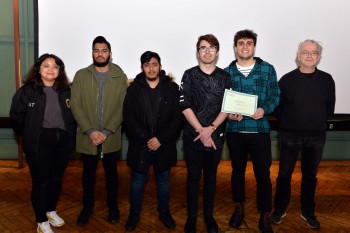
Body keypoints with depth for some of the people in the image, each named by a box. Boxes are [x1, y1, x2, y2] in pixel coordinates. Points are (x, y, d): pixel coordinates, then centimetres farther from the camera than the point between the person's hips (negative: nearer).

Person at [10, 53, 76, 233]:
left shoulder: (66, 91, 6)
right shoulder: (26, 91, -6)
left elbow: (73, 116, 11)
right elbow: (16, 117, -2)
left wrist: (69, 136, 7)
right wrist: (29, 135, 2)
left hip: (63, 142, 4)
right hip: (39, 144, -4)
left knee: (56, 179, 16)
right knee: (40, 182, 4)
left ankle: (51, 211, 38)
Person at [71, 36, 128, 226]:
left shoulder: (120, 77, -1)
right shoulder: (81, 75, 0)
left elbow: (122, 108, -6)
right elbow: (76, 105, -6)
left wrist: (107, 132, -14)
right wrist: (90, 131, -15)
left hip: (111, 137, 0)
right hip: (87, 137, 1)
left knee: (111, 172, 15)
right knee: (88, 172, 15)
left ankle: (112, 206, 33)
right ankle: (87, 206, 34)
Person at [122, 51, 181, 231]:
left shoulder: (172, 88, -1)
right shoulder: (133, 89, 0)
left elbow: (177, 117, -6)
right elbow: (128, 117, -7)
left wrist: (160, 139, -14)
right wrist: (146, 139, -16)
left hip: (164, 145, 0)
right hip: (140, 144, 0)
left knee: (163, 180, 16)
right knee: (137, 181, 13)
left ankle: (164, 212, 36)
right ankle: (134, 213, 33)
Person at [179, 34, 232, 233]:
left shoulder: (224, 77, 4)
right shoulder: (189, 75, -1)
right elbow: (185, 106, -7)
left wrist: (210, 129, -13)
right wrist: (201, 130, -12)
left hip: (216, 136, 2)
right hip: (192, 136, -1)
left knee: (211, 176, 13)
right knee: (193, 177, 8)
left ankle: (209, 216, 29)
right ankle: (191, 217, 23)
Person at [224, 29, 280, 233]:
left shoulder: (268, 69, 1)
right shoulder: (227, 72, 4)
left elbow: (275, 96, 2)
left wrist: (264, 110, -16)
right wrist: (229, 114, -13)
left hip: (260, 130, -1)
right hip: (235, 130, 2)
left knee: (263, 174, 3)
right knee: (237, 171, 16)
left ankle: (265, 216, 21)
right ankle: (239, 208, 36)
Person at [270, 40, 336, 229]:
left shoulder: (326, 80, 2)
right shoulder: (287, 79, -3)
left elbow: (330, 107, 10)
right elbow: (277, 106, 2)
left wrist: (318, 123, 8)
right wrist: (288, 123, 3)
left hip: (316, 137, 2)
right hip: (290, 135, -1)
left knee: (310, 175, 13)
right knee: (284, 174, 6)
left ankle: (308, 212, 28)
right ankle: (279, 209, 22)